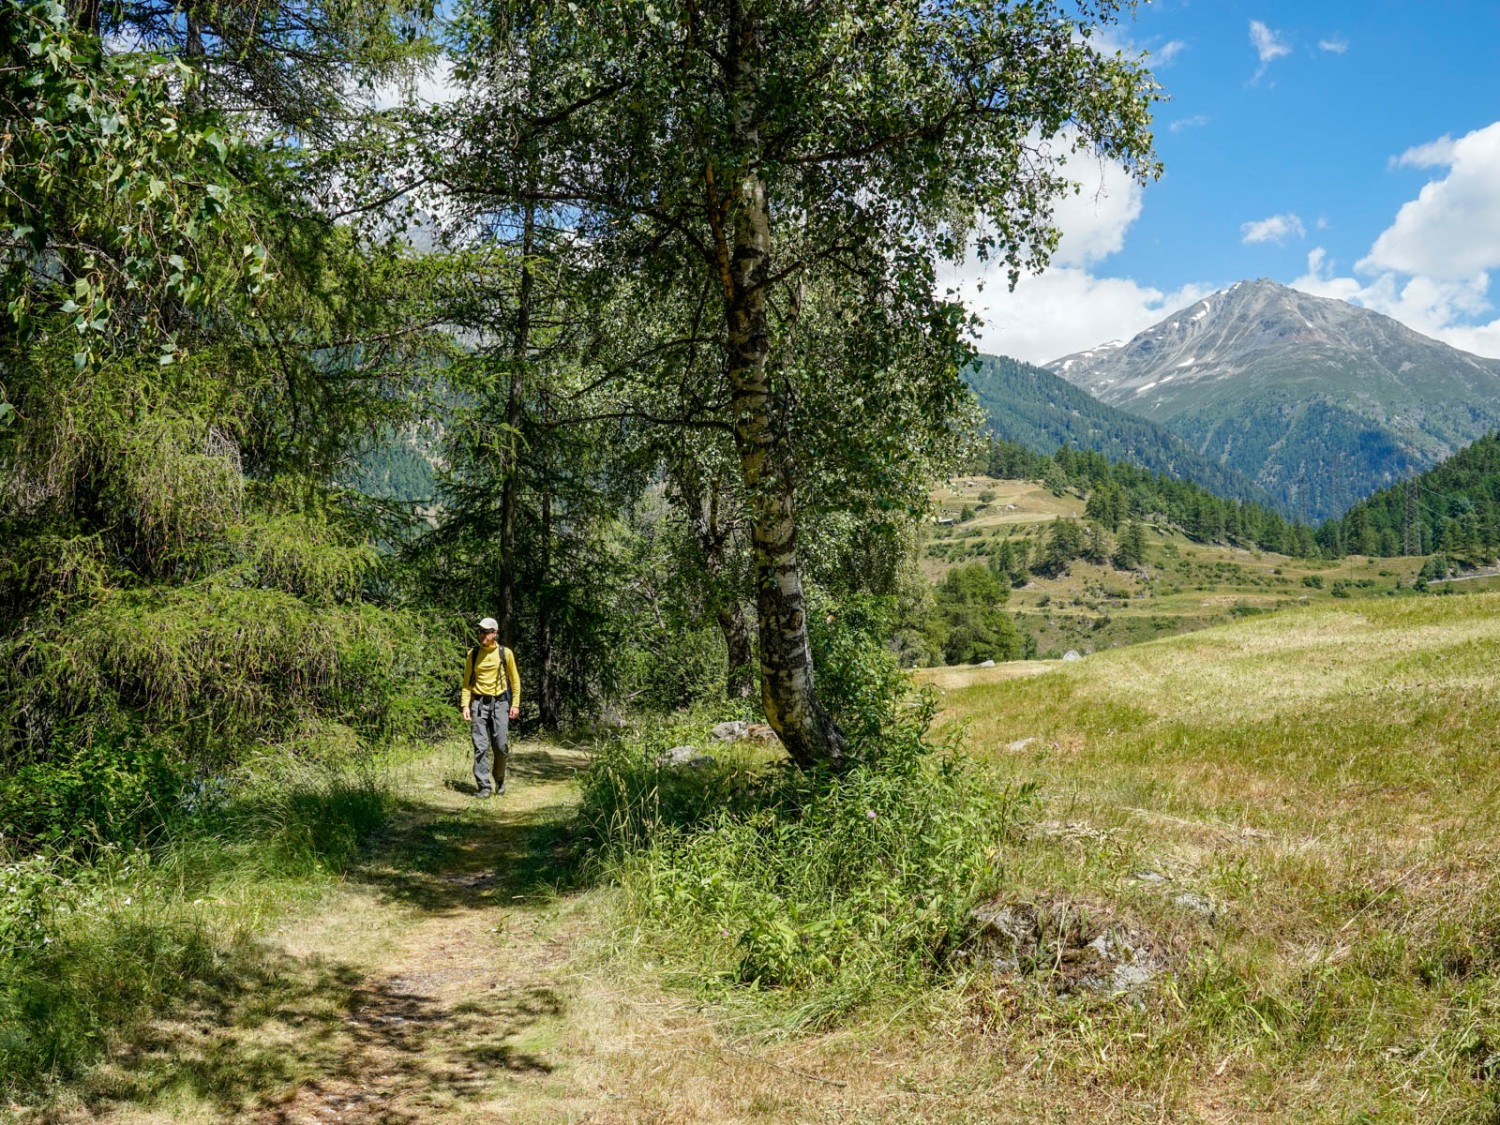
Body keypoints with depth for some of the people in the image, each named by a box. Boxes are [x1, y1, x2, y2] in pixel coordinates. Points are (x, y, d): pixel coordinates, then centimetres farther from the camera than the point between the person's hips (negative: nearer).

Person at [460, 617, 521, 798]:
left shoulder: (505, 653, 0)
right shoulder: (473, 653, 4)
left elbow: (515, 680, 8)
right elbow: (467, 681, 8)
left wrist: (515, 704, 3)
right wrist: (465, 705, -1)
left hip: (499, 703, -1)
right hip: (479, 703, 1)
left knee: (501, 746, 0)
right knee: (481, 746, -4)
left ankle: (499, 780, 23)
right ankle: (483, 786, 1)